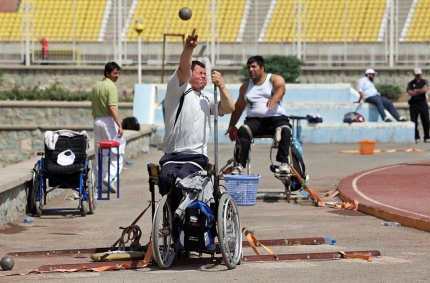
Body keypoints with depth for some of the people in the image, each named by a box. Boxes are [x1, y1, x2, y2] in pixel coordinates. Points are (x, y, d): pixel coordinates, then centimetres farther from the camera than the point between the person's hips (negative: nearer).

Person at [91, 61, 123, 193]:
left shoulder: (95, 86, 13)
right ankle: (110, 177, -19)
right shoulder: (111, 87, -12)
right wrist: (119, 125, -23)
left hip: (97, 121, 8)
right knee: (116, 153, -4)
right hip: (109, 121, -8)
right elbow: (112, 108, -21)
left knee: (98, 154, 11)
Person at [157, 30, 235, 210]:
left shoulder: (207, 98, 23)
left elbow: (229, 108, 11)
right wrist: (188, 49, -30)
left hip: (197, 156, 2)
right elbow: (183, 68, -11)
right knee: (166, 178, -31)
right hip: (172, 155, -2)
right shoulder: (178, 89, 8)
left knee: (182, 177, -30)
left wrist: (221, 86, -3)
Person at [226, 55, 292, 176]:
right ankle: (239, 165, -34)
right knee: (242, 131, -29)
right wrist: (231, 126, 26)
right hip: (255, 120, 3)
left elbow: (280, 89, -18)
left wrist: (273, 99, -41)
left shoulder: (275, 79, 6)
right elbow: (238, 107, 28)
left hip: (277, 118, -2)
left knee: (285, 130, -36)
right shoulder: (245, 86, 19)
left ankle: (284, 163, -38)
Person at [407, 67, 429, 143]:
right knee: (414, 121, -3)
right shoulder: (410, 83, 9)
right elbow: (410, 93, -7)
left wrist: (416, 91, -4)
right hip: (413, 103, 0)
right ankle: (416, 138, 2)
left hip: (423, 103, 0)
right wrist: (421, 91, -5)